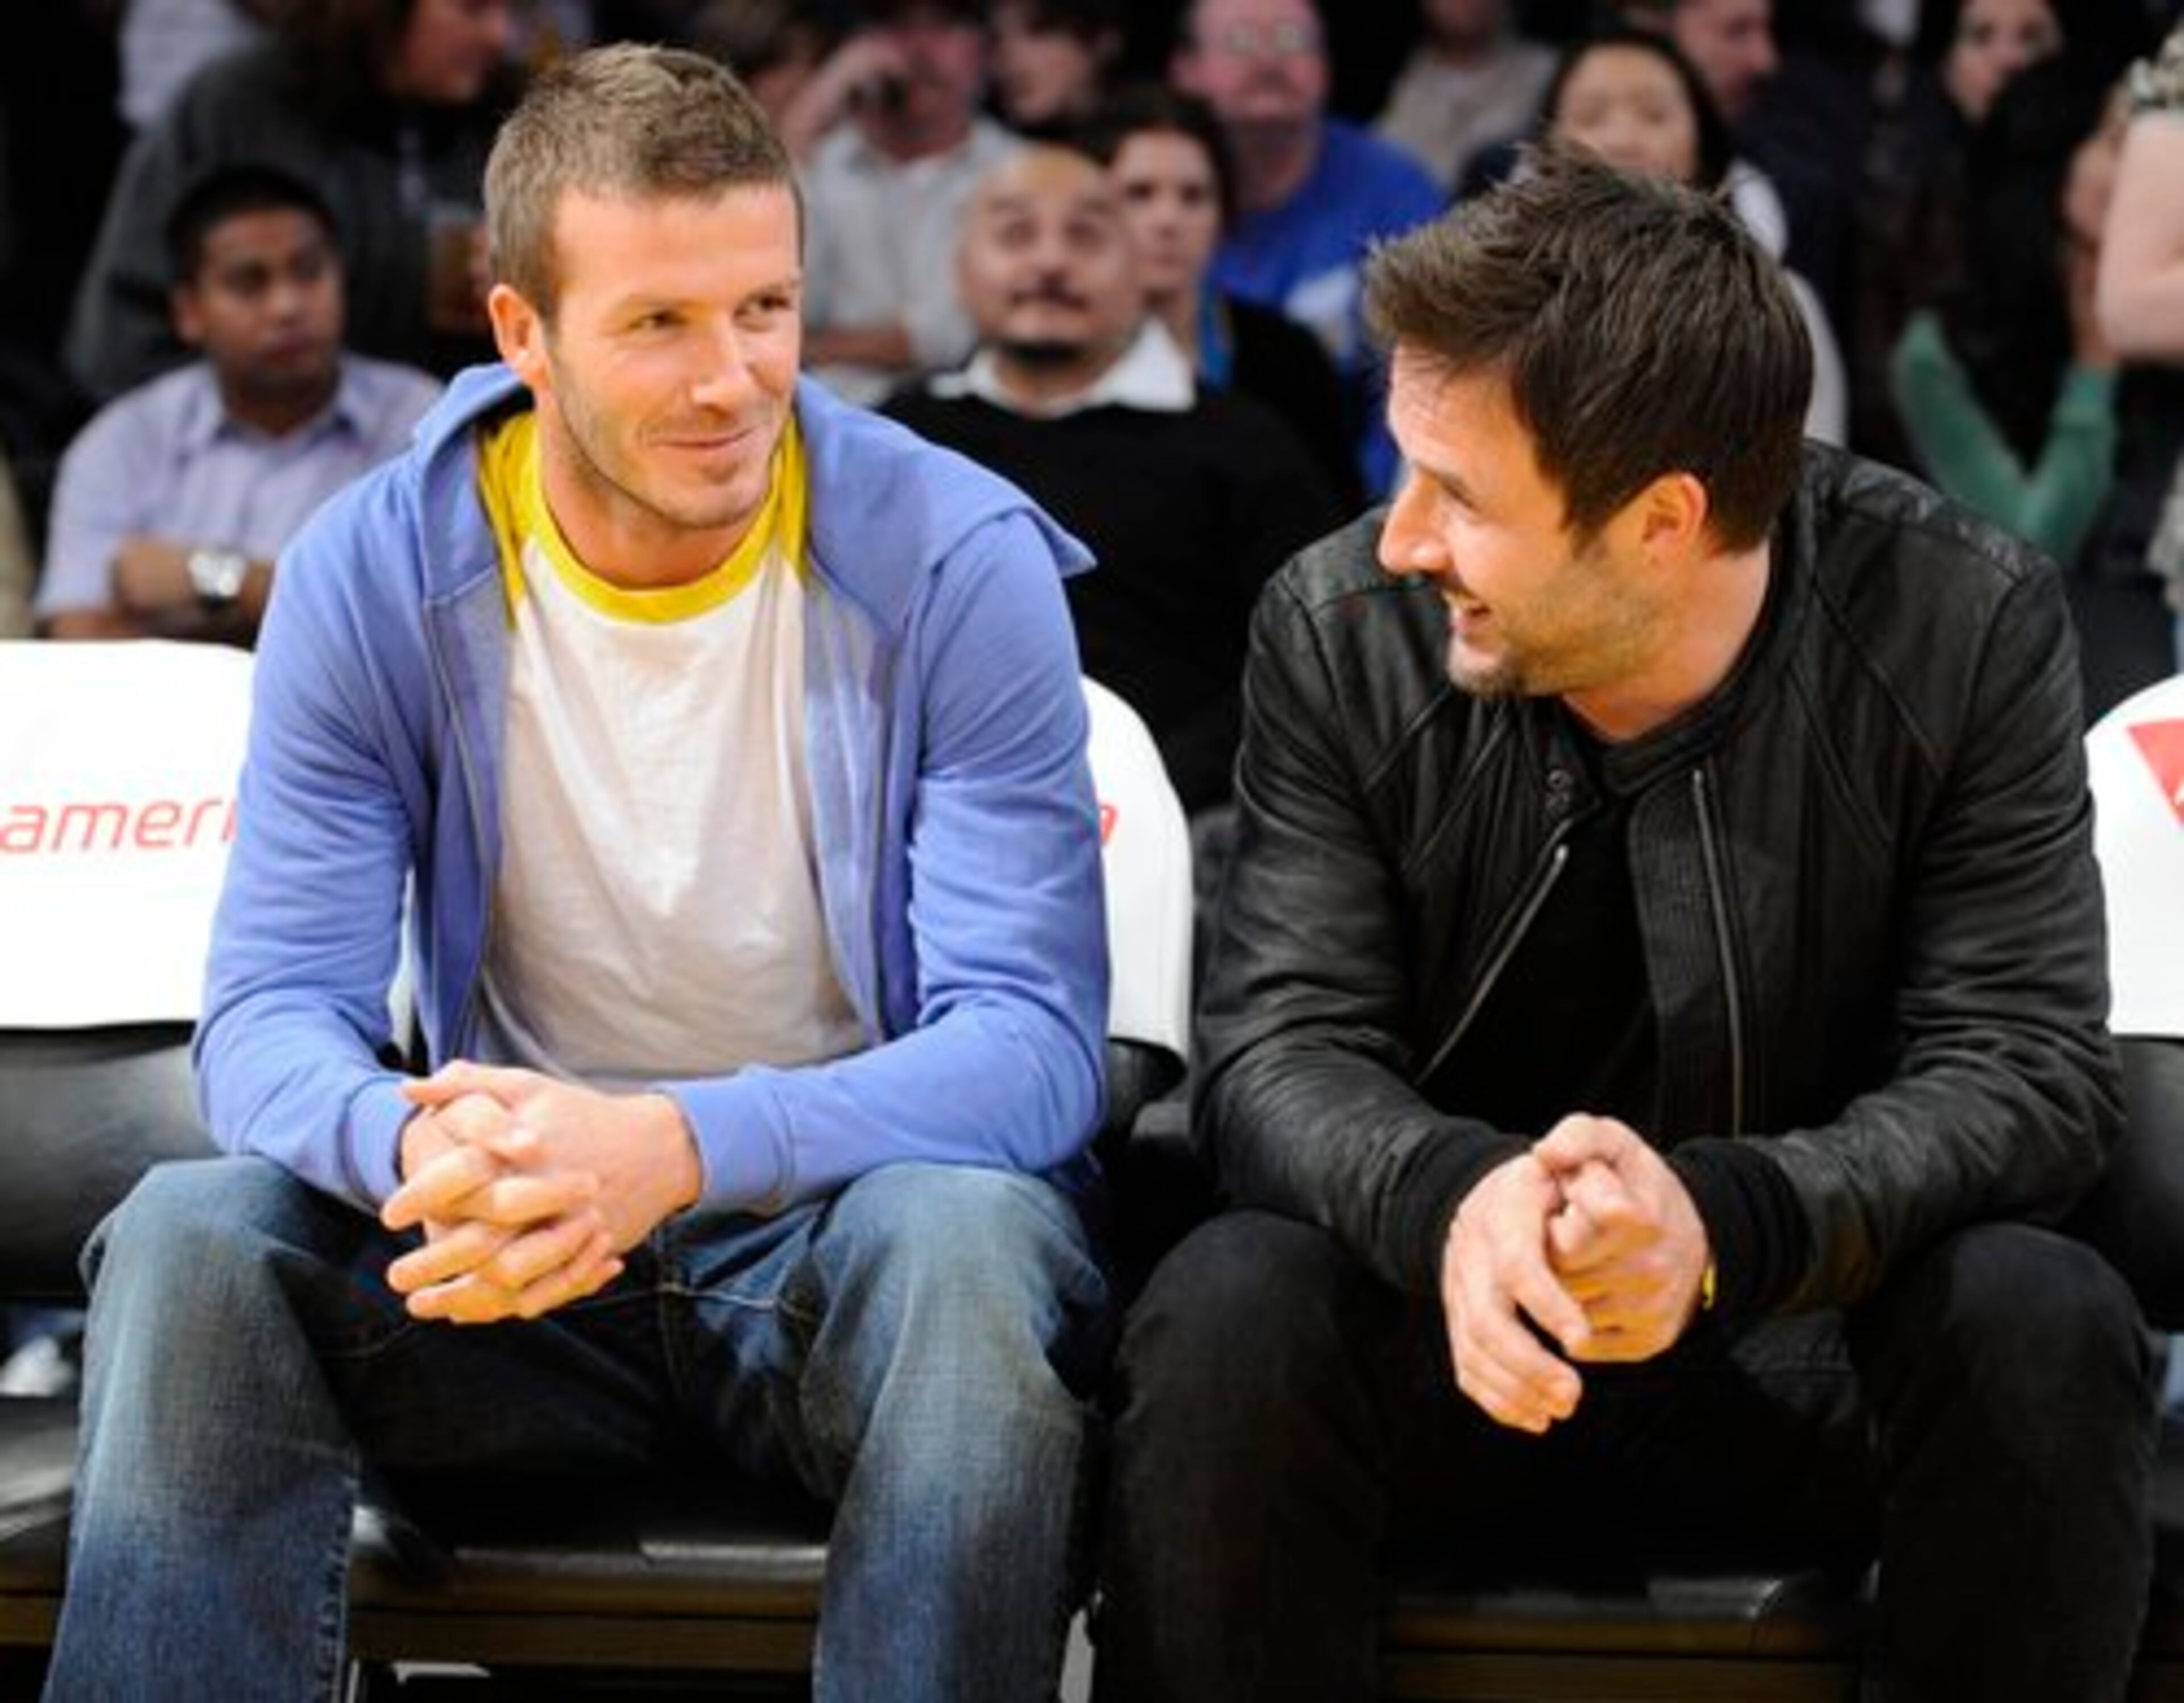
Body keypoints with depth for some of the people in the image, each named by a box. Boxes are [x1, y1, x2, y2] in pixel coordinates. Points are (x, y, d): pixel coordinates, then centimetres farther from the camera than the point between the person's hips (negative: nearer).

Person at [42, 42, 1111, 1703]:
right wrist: (414, 1146, -35)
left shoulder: (956, 564, -12)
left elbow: (1031, 1042, -18)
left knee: (968, 1241, -36)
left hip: (849, 1212, -2)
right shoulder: (375, 573, -5)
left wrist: (677, 1146, -37)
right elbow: (273, 1014, -8)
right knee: (191, 1239, -26)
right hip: (516, 1242, 2)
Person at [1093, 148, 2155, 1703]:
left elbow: (2026, 1066, -16)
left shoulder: (1966, 629, -12)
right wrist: (1451, 1198, -38)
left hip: (1813, 1326, 0)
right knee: (1227, 1315, -30)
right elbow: (1282, 1046, -12)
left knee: (2045, 1326, -31)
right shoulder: (1339, 630, -9)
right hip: (1453, 1325, 1)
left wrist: (1723, 1220, -37)